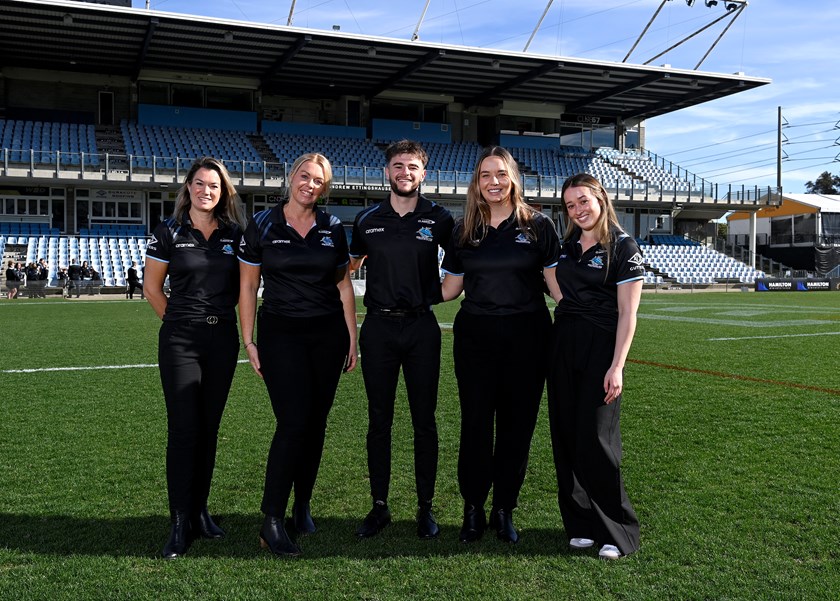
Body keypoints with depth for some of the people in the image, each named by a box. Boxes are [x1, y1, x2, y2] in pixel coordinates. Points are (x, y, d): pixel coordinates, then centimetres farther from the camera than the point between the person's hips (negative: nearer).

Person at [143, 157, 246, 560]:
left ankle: (199, 511, 22)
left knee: (209, 429, 10)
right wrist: (180, 321, 6)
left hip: (224, 338, 3)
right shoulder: (169, 233, -2)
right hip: (180, 341, -3)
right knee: (184, 430, -5)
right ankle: (180, 525, 3)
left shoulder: (234, 233, 5)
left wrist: (220, 314, 8)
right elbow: (151, 288, 5)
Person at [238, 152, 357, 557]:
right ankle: (272, 522, -5)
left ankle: (302, 506, 23)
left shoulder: (332, 229, 6)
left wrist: (352, 338, 8)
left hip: (328, 334, 3)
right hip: (281, 333, -3)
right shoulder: (262, 226, -2)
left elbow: (344, 286, 12)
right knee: (293, 423, -13)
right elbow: (247, 287, 1)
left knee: (316, 422, 7)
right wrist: (249, 341, -4)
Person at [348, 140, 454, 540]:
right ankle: (379, 506, 18)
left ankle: (425, 507, 17)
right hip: (378, 327, 2)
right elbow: (350, 263, 18)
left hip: (421, 327, -1)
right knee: (379, 420, 7)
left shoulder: (439, 219, 1)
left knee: (424, 420, 5)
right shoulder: (368, 220, 6)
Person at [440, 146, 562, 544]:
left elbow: (555, 282, 0)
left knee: (517, 425, 6)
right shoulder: (465, 229, 9)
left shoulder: (537, 225, 2)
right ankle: (473, 511, 17)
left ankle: (504, 511, 21)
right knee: (475, 424, 3)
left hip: (526, 336, -1)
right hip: (475, 335, 2)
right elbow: (450, 286, 11)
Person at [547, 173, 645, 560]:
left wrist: (617, 367, -16)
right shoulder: (569, 245, 12)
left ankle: (617, 531, 8)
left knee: (595, 438, -7)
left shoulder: (624, 247, -6)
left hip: (601, 347, -6)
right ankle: (583, 525, 18)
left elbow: (627, 313, -10)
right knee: (566, 436, 6)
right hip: (563, 343, 6)